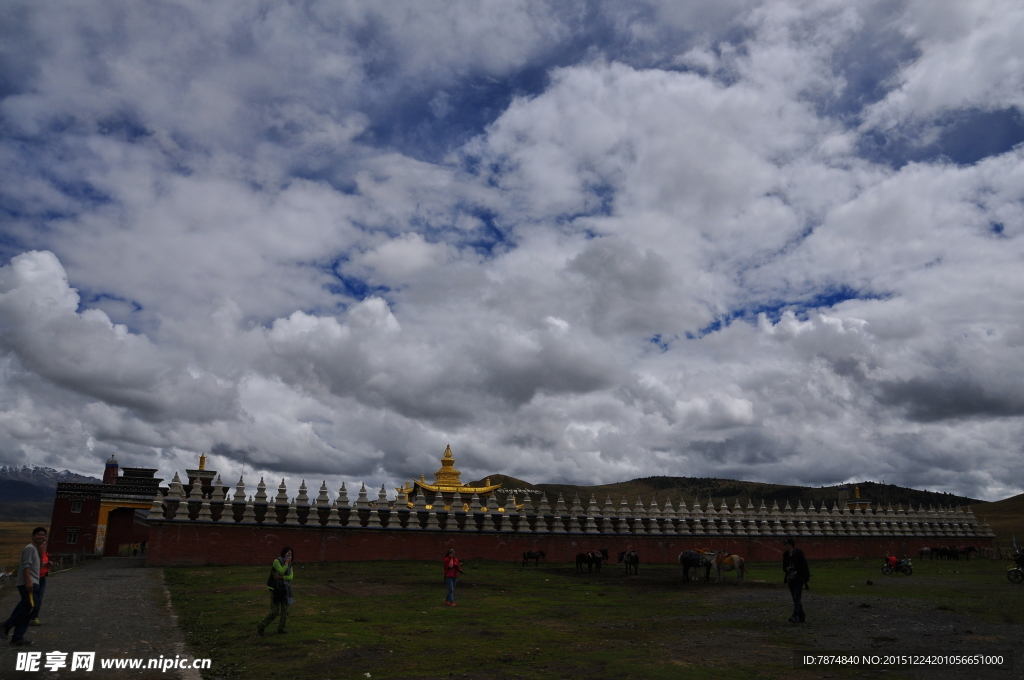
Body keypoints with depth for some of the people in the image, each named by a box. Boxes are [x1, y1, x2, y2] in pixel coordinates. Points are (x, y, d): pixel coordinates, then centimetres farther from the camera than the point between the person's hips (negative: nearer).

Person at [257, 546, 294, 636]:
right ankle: (261, 627, 10)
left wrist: (281, 577, -19)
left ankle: (281, 628, 17)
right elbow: (281, 572, -26)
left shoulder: (289, 564, 8)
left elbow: (290, 577, -5)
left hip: (284, 589, 7)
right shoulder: (276, 561, -13)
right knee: (275, 612, -7)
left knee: (285, 610, 5)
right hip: (275, 589, -7)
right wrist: (286, 563, -17)